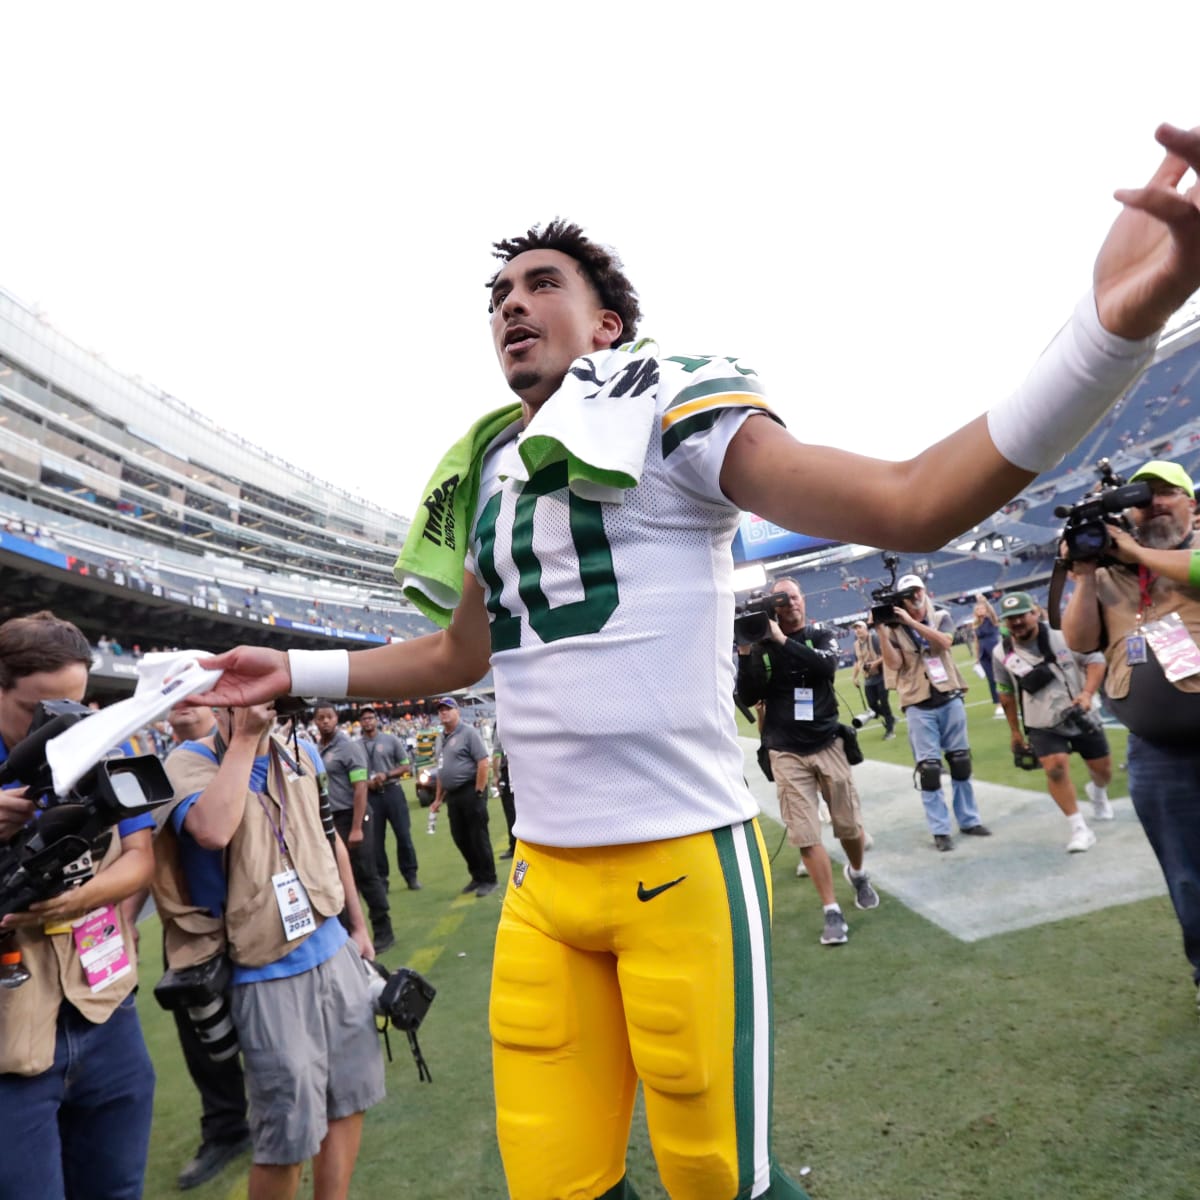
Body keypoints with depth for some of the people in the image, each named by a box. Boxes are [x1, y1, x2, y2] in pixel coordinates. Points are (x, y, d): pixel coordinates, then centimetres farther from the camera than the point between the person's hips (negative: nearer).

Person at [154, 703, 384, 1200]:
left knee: (349, 1097, 15)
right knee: (289, 1132, 2)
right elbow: (213, 832, -34)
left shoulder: (301, 753, 5)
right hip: (268, 974, -5)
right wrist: (243, 739, -25)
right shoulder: (188, 762, -12)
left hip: (333, 950, 6)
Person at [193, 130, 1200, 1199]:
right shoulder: (492, 472, 13)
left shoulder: (667, 409, -5)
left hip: (683, 858, -5)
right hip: (542, 873, 6)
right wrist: (298, 669, 22)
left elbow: (910, 505, -16)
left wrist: (1113, 326, -29)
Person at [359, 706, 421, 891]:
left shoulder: (391, 739, 2)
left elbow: (404, 766, 3)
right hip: (370, 796, 1)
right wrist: (366, 782, -12)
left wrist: (386, 775, -12)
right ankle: (381, 879, 16)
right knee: (376, 840, 6)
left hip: (392, 791, 0)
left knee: (403, 835, 2)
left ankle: (411, 875, 13)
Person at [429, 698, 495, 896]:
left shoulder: (468, 732, -10)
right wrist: (438, 798, 16)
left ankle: (489, 880, 9)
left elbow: (483, 763, -15)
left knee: (478, 837, -2)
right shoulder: (441, 739, 14)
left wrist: (479, 793, -18)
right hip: (452, 794, 8)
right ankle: (477, 876, 25)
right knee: (460, 837, 12)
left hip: (470, 791, -8)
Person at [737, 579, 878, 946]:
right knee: (806, 836, -4)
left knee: (850, 826, 12)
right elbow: (747, 697, -6)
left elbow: (826, 665, -19)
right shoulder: (761, 647, 1)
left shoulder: (822, 636, 3)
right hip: (786, 753, -1)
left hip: (827, 744, 1)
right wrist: (745, 653, -17)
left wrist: (783, 640, -23)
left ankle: (858, 874, 42)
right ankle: (832, 912, 7)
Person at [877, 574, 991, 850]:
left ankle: (969, 820, 25)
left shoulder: (941, 617, 4)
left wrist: (912, 622, -22)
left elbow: (945, 642, -16)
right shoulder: (895, 630, -1)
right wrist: (881, 630, -21)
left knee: (961, 763, 11)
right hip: (919, 707, -2)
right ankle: (940, 830, 4)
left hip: (951, 700, 3)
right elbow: (894, 663, -13)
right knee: (929, 769, -4)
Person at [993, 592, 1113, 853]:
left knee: (1103, 769, 13)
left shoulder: (1063, 634, -15)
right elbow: (1006, 694, 5)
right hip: (1043, 726, 0)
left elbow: (1095, 660, -7)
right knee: (1055, 768, -21)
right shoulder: (1002, 653, -9)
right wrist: (1015, 730, 11)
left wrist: (1087, 694, -23)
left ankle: (1097, 792, 52)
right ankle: (1079, 829, -7)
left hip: (1081, 716, 1)